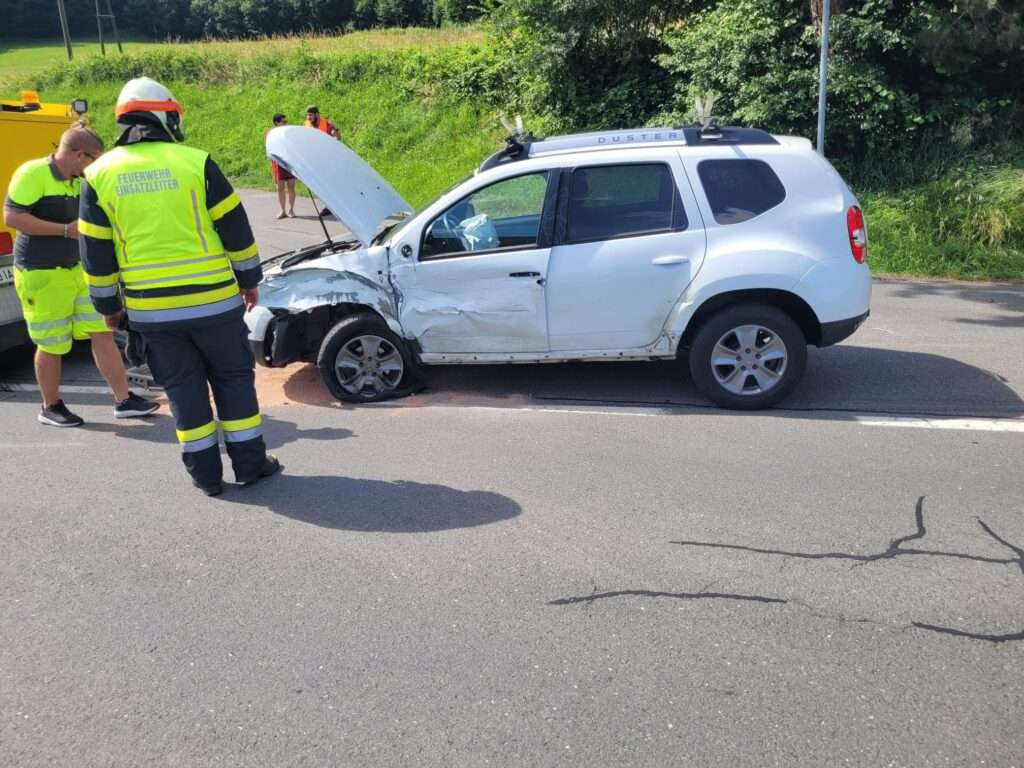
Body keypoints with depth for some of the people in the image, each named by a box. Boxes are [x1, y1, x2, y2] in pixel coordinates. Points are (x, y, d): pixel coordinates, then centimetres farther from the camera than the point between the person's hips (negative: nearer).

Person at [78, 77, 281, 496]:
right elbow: (235, 229, -1)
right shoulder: (195, 162, -4)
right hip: (213, 300, -2)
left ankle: (205, 472, 17)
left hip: (150, 308, 2)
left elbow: (95, 253, 7)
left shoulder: (99, 175, 3)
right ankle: (250, 462, 17)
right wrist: (249, 279, 10)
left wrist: (107, 304, 17)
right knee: (233, 378, 12)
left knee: (183, 388, 13)